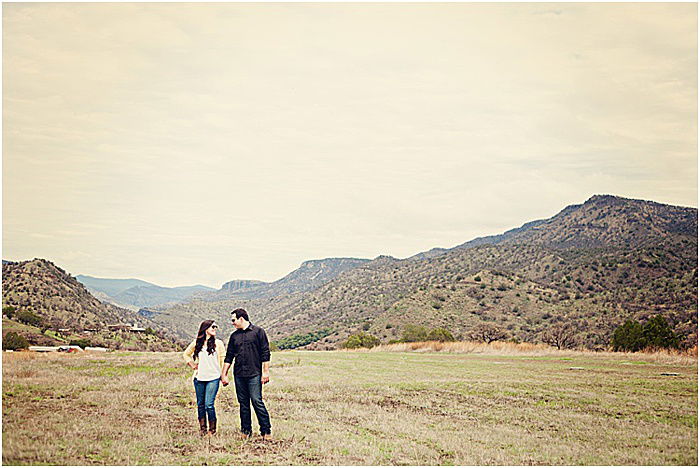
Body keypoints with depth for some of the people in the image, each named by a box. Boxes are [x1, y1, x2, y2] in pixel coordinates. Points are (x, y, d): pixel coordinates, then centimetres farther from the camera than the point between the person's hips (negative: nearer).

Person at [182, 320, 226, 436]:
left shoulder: (218, 343, 2)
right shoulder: (196, 343, 6)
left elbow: (223, 360, 5)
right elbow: (186, 354, 22)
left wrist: (223, 376, 2)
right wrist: (193, 365, 11)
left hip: (213, 378, -3)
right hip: (199, 378, 3)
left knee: (209, 404, -9)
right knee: (200, 404, 8)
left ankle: (213, 429, 3)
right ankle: (202, 428, 20)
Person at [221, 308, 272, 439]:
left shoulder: (258, 331, 0)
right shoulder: (234, 336, 15)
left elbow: (265, 353, -2)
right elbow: (229, 357, 18)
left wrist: (265, 372, -7)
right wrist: (224, 374, 13)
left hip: (254, 374, -5)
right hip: (239, 375, 5)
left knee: (257, 401, -10)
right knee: (243, 403, 7)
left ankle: (266, 431, -4)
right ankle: (246, 430, 16)